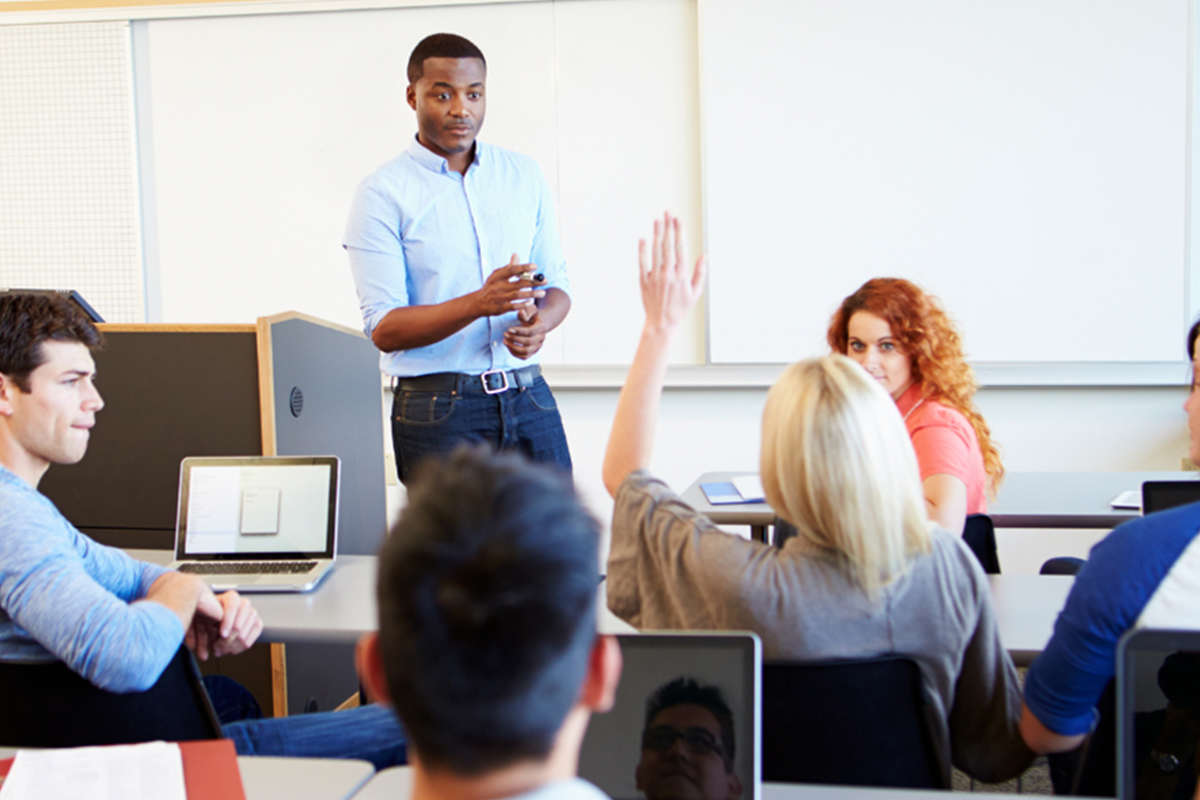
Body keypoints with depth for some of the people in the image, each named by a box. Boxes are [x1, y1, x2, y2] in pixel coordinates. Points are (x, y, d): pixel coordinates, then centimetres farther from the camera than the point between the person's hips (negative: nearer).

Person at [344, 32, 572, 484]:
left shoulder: (524, 176, 11)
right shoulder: (383, 194, -4)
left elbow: (556, 283, 13)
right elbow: (383, 328, -10)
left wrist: (539, 323, -10)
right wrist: (479, 303, -24)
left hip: (528, 395, 4)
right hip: (438, 408, -4)